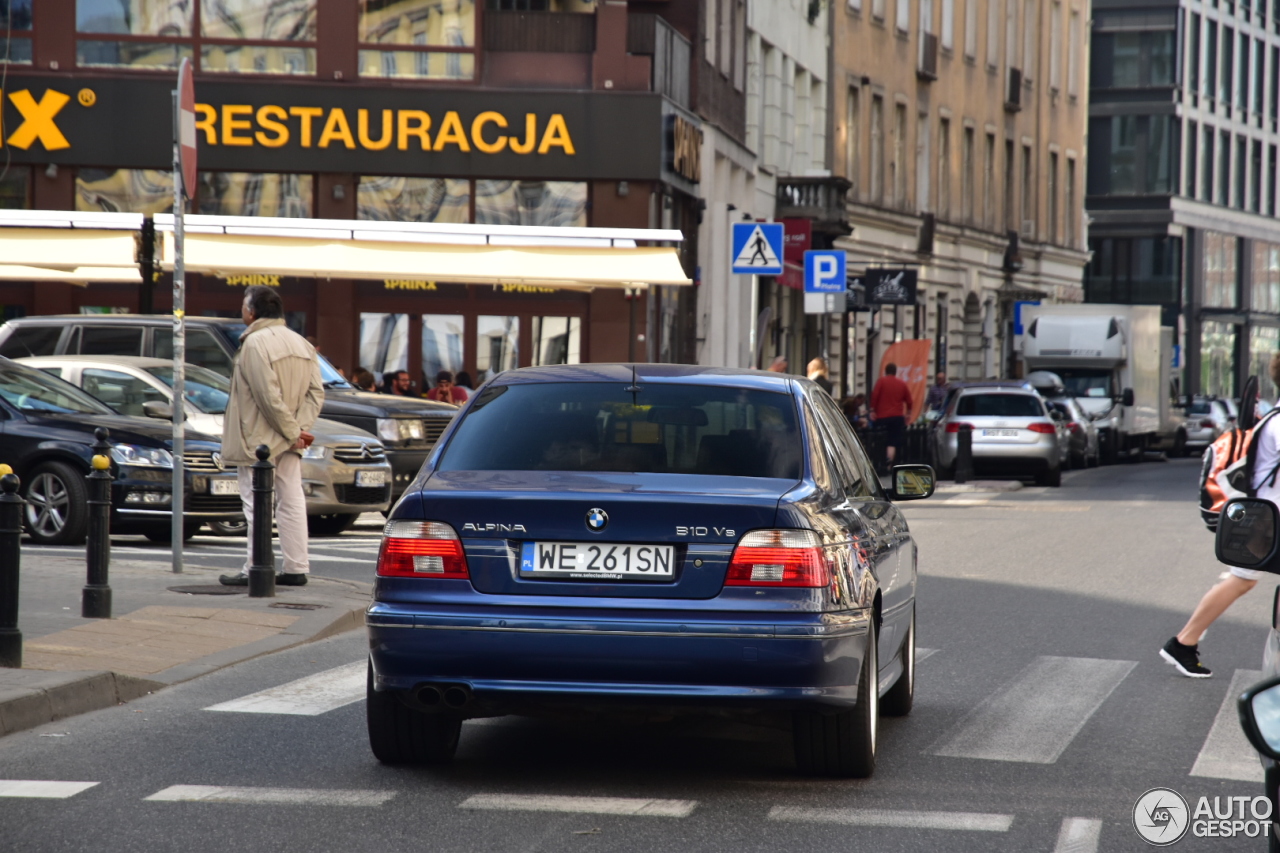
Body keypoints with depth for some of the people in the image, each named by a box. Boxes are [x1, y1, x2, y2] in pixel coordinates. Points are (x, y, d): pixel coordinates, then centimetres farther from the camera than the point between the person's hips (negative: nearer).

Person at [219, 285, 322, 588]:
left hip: (259, 439, -8)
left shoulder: (255, 343, -15)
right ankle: (296, 569, 11)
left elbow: (269, 397, -21)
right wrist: (300, 428, -5)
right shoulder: (301, 343, 11)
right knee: (291, 503, 10)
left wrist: (293, 432, -15)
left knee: (257, 506, -4)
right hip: (288, 445, 8)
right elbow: (316, 392, 5)